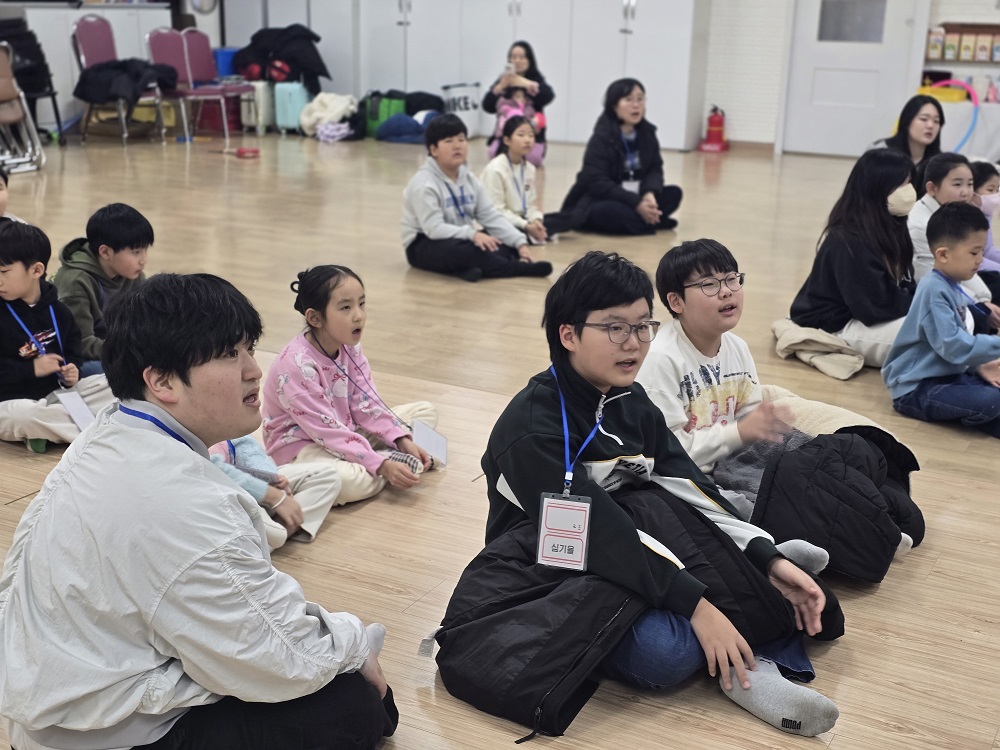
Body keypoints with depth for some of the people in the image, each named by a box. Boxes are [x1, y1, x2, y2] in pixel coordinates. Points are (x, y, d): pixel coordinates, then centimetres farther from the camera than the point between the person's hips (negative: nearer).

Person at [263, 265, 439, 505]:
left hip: (346, 432, 8)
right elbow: (326, 431, -29)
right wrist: (382, 465, -31)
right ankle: (389, 459, -10)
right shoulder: (296, 365, -28)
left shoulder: (349, 347, -5)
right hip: (302, 444, -8)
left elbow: (365, 403, 0)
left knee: (426, 411, 6)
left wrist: (403, 441, -13)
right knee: (351, 482, -40)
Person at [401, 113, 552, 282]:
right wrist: (472, 234, -40)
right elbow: (434, 228, -27)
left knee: (510, 243, -9)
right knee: (460, 250, -40)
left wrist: (520, 243, -12)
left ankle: (469, 267, -36)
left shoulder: (469, 179, 7)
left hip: (462, 240, 8)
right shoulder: (424, 184, -18)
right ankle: (521, 268, -26)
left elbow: (492, 217, 2)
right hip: (425, 246, -8)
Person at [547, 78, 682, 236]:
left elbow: (655, 169, 0)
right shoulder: (601, 138, -15)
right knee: (611, 211, -38)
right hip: (598, 202, -6)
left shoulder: (647, 133, 2)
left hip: (634, 198, 6)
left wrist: (650, 193, -23)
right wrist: (636, 203, -27)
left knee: (674, 193, -11)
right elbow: (598, 183, -21)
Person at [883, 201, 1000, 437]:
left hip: (948, 375, 10)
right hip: (917, 389, -10)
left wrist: (979, 366, 5)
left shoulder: (954, 289, 10)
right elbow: (951, 346, -25)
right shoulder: (934, 290, -19)